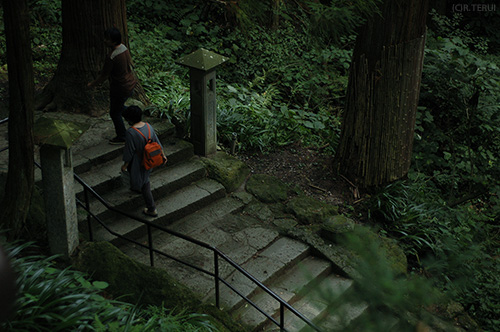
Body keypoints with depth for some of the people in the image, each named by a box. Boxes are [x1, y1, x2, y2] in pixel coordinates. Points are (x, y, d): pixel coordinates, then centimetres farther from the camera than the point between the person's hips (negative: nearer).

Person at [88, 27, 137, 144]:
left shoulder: (112, 57, -29)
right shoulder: (124, 48, -2)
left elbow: (104, 75, -20)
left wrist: (92, 84, -3)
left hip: (120, 89, -8)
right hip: (130, 84, 9)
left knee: (115, 113, 11)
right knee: (119, 106, 30)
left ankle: (121, 138, 24)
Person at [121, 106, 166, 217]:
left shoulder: (130, 133, -28)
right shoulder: (148, 126, -7)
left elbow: (129, 152, -21)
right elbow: (157, 142, 3)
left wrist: (125, 165, -6)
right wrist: (163, 155, 16)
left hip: (139, 163, -7)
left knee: (144, 184, 9)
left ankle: (152, 209, 17)